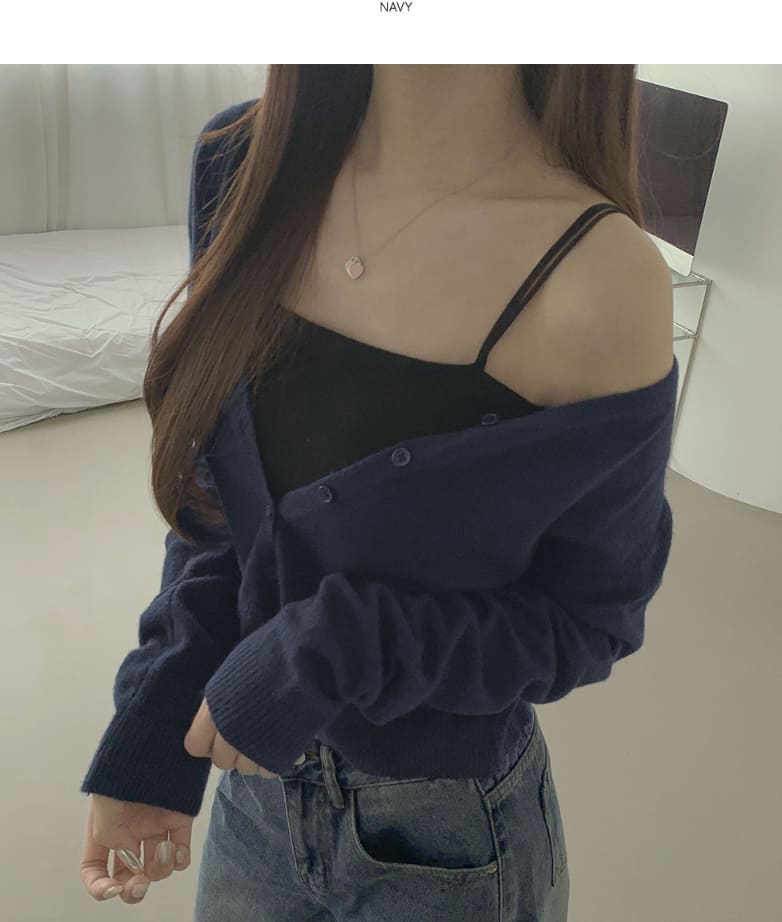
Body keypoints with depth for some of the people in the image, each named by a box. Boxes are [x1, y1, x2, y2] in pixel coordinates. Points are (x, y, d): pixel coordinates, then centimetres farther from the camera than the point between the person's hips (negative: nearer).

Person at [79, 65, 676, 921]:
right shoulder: (246, 161, -10)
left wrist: (329, 657, -24)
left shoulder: (596, 276, -25)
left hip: (444, 838, -3)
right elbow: (218, 496, -3)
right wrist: (149, 731, -7)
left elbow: (586, 618, -14)